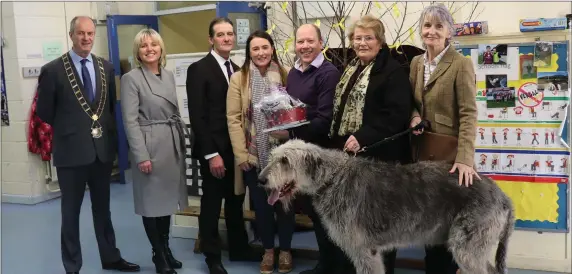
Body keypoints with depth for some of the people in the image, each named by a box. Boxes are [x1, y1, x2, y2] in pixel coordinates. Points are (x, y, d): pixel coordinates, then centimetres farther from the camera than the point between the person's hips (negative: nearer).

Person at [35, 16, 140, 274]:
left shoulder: (106, 67, 5)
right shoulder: (53, 70, -8)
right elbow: (44, 112, -1)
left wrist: (111, 136, 6)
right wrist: (69, 130, 4)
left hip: (103, 149, 4)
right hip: (71, 151, -4)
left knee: (102, 208, 18)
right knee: (70, 212, 9)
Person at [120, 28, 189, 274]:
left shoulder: (169, 76, 11)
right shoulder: (131, 79, -7)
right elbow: (130, 120, -12)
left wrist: (182, 143, 11)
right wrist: (141, 155, -18)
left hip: (173, 145, 6)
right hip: (151, 146, -6)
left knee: (168, 198, 14)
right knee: (152, 201, 4)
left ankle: (166, 249, 28)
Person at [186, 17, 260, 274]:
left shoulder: (237, 70, 12)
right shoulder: (199, 69, -10)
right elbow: (197, 116, -15)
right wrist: (212, 154, -19)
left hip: (238, 148, 6)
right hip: (214, 150, -6)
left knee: (236, 201, 17)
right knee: (212, 204, 6)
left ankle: (238, 248, 31)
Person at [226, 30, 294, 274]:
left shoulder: (285, 75, 2)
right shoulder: (238, 78, -1)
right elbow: (233, 118, -4)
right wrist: (240, 154, -10)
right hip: (254, 154, 0)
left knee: (284, 202, 8)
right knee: (261, 204, 10)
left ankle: (285, 250, 27)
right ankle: (268, 250, 28)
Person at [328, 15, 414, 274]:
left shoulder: (393, 70, -9)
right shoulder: (350, 69, 17)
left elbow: (396, 115, -19)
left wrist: (362, 138, -25)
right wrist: (336, 143, 9)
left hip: (378, 157, -8)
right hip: (348, 154, 8)